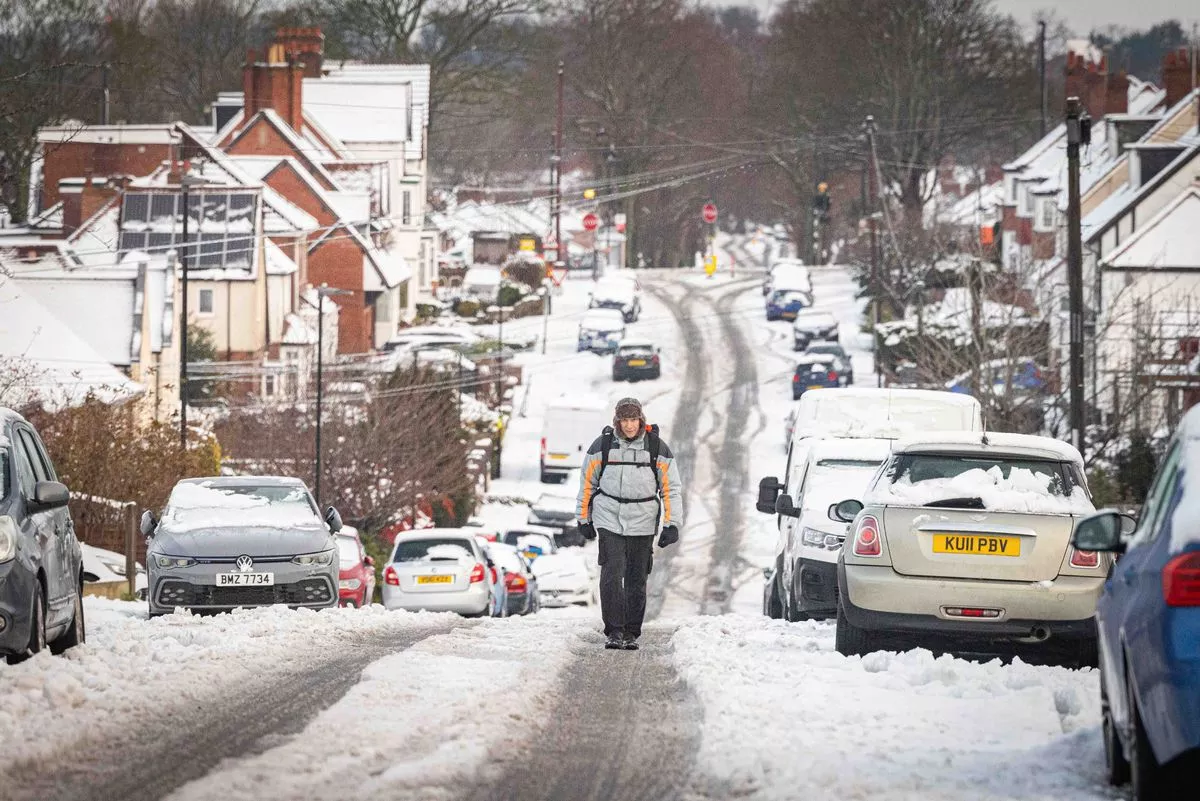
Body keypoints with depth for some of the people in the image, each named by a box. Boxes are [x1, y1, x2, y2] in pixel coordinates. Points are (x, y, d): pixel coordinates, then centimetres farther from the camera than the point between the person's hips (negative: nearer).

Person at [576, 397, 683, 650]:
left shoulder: (657, 448, -1)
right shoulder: (602, 446, -1)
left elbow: (671, 488, 5)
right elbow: (587, 483, 10)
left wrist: (672, 524, -2)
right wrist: (584, 519, 13)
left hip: (643, 524, 1)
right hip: (609, 519, -1)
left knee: (636, 580, 4)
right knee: (612, 575, -13)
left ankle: (631, 633, 15)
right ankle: (614, 631, -8)